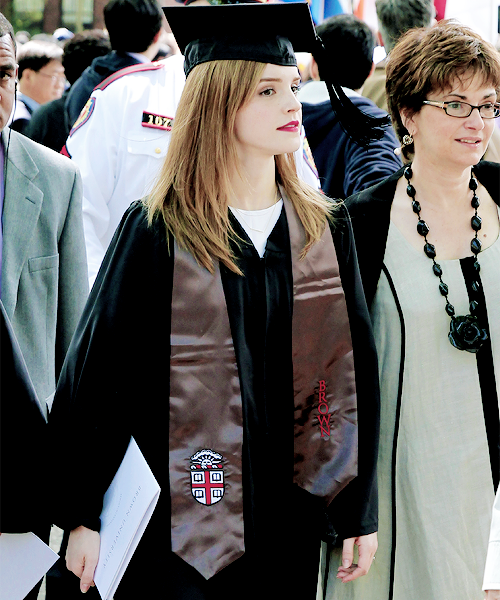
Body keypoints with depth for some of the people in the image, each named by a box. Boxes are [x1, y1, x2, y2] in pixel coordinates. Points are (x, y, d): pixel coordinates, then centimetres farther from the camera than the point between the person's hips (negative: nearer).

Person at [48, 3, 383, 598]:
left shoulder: (325, 231, 4)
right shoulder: (156, 232, -7)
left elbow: (355, 371, 6)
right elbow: (96, 372, -6)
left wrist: (359, 511, 5)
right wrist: (81, 515, -7)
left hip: (291, 519, 4)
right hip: (179, 520, -3)